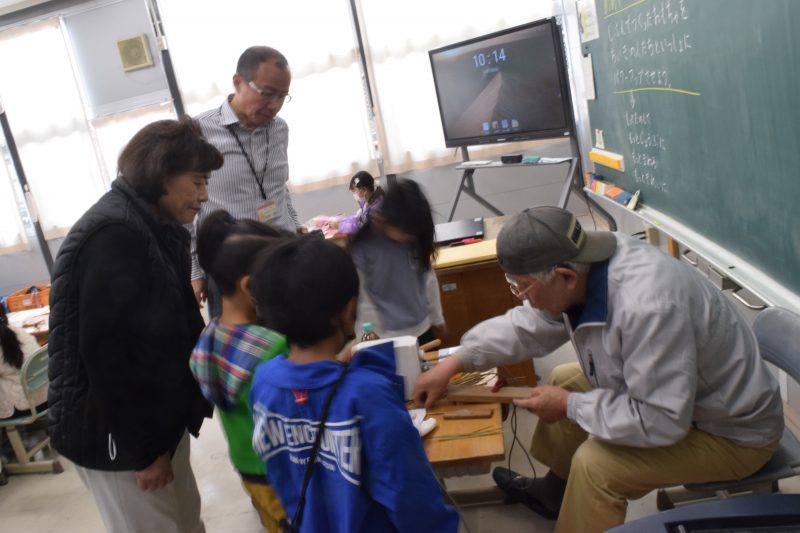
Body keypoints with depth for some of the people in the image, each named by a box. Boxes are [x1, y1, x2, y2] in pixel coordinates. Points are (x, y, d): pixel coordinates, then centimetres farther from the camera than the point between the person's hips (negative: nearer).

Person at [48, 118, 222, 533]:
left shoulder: (153, 229, 9)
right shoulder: (114, 235, -22)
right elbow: (105, 354, -24)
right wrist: (144, 448, -19)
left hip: (153, 418, 9)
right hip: (115, 432, -9)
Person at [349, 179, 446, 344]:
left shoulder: (415, 238, -5)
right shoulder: (362, 245, -19)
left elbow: (429, 278, 8)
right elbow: (361, 297, -13)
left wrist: (437, 319, 15)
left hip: (422, 328, 5)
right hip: (387, 336, -5)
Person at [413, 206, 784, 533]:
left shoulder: (647, 308, -40)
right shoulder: (581, 266, -13)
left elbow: (660, 422, -34)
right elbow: (529, 325, 1)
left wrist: (571, 406, -22)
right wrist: (456, 361, -3)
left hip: (733, 430, -8)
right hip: (675, 393, 8)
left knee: (595, 464, -22)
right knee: (565, 380, 13)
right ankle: (553, 492, 31)